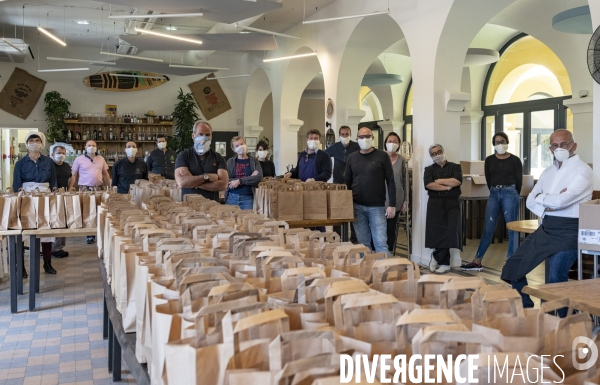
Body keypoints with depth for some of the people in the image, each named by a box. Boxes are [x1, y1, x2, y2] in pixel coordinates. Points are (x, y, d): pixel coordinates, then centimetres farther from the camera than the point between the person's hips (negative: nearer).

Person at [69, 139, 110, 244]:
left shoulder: (101, 159, 9)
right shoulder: (79, 159, 1)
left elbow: (105, 174, 15)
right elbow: (74, 176, 1)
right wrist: (70, 189, -7)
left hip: (99, 189, 2)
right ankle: (90, 235, 10)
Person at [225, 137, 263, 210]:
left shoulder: (254, 161, 7)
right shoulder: (230, 161, 8)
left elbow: (259, 177, -8)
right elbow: (226, 181, -4)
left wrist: (239, 181, -13)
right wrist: (249, 178, -8)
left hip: (248, 198, -1)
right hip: (232, 197, 1)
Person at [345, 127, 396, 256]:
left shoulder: (382, 156, -1)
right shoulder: (351, 158, 9)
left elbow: (390, 181, -2)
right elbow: (347, 183, 13)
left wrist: (392, 205, -8)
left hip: (377, 207, -3)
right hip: (357, 207, 3)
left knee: (381, 243, -5)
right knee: (363, 244, 8)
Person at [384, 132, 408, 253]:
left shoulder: (401, 161, 3)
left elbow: (404, 181, 7)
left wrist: (405, 201, 5)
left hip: (396, 201, 1)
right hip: (381, 200, -1)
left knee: (391, 229, 8)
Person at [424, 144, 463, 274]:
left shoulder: (455, 167, 10)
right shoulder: (429, 169, 11)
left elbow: (457, 181, -10)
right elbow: (428, 185, -8)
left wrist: (439, 181, -5)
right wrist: (447, 187, -10)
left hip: (452, 203, 0)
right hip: (435, 204, 1)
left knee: (450, 232, -11)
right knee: (438, 233, -3)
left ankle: (436, 257, 4)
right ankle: (444, 264, 6)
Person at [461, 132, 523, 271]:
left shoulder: (515, 160, 0)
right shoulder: (489, 160, 9)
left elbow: (519, 180, 4)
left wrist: (513, 195, 10)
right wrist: (495, 192, 12)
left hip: (510, 193, -3)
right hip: (494, 194, 3)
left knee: (512, 228, -1)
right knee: (488, 229, 5)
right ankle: (477, 262, 8)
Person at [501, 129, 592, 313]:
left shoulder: (582, 171, -8)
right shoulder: (548, 172, 16)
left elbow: (560, 201, -20)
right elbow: (530, 201, 10)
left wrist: (541, 198, -1)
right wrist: (548, 204, -10)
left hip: (568, 231, -7)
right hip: (546, 228, 8)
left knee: (555, 278, -25)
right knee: (513, 267, 7)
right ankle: (526, 311, 25)